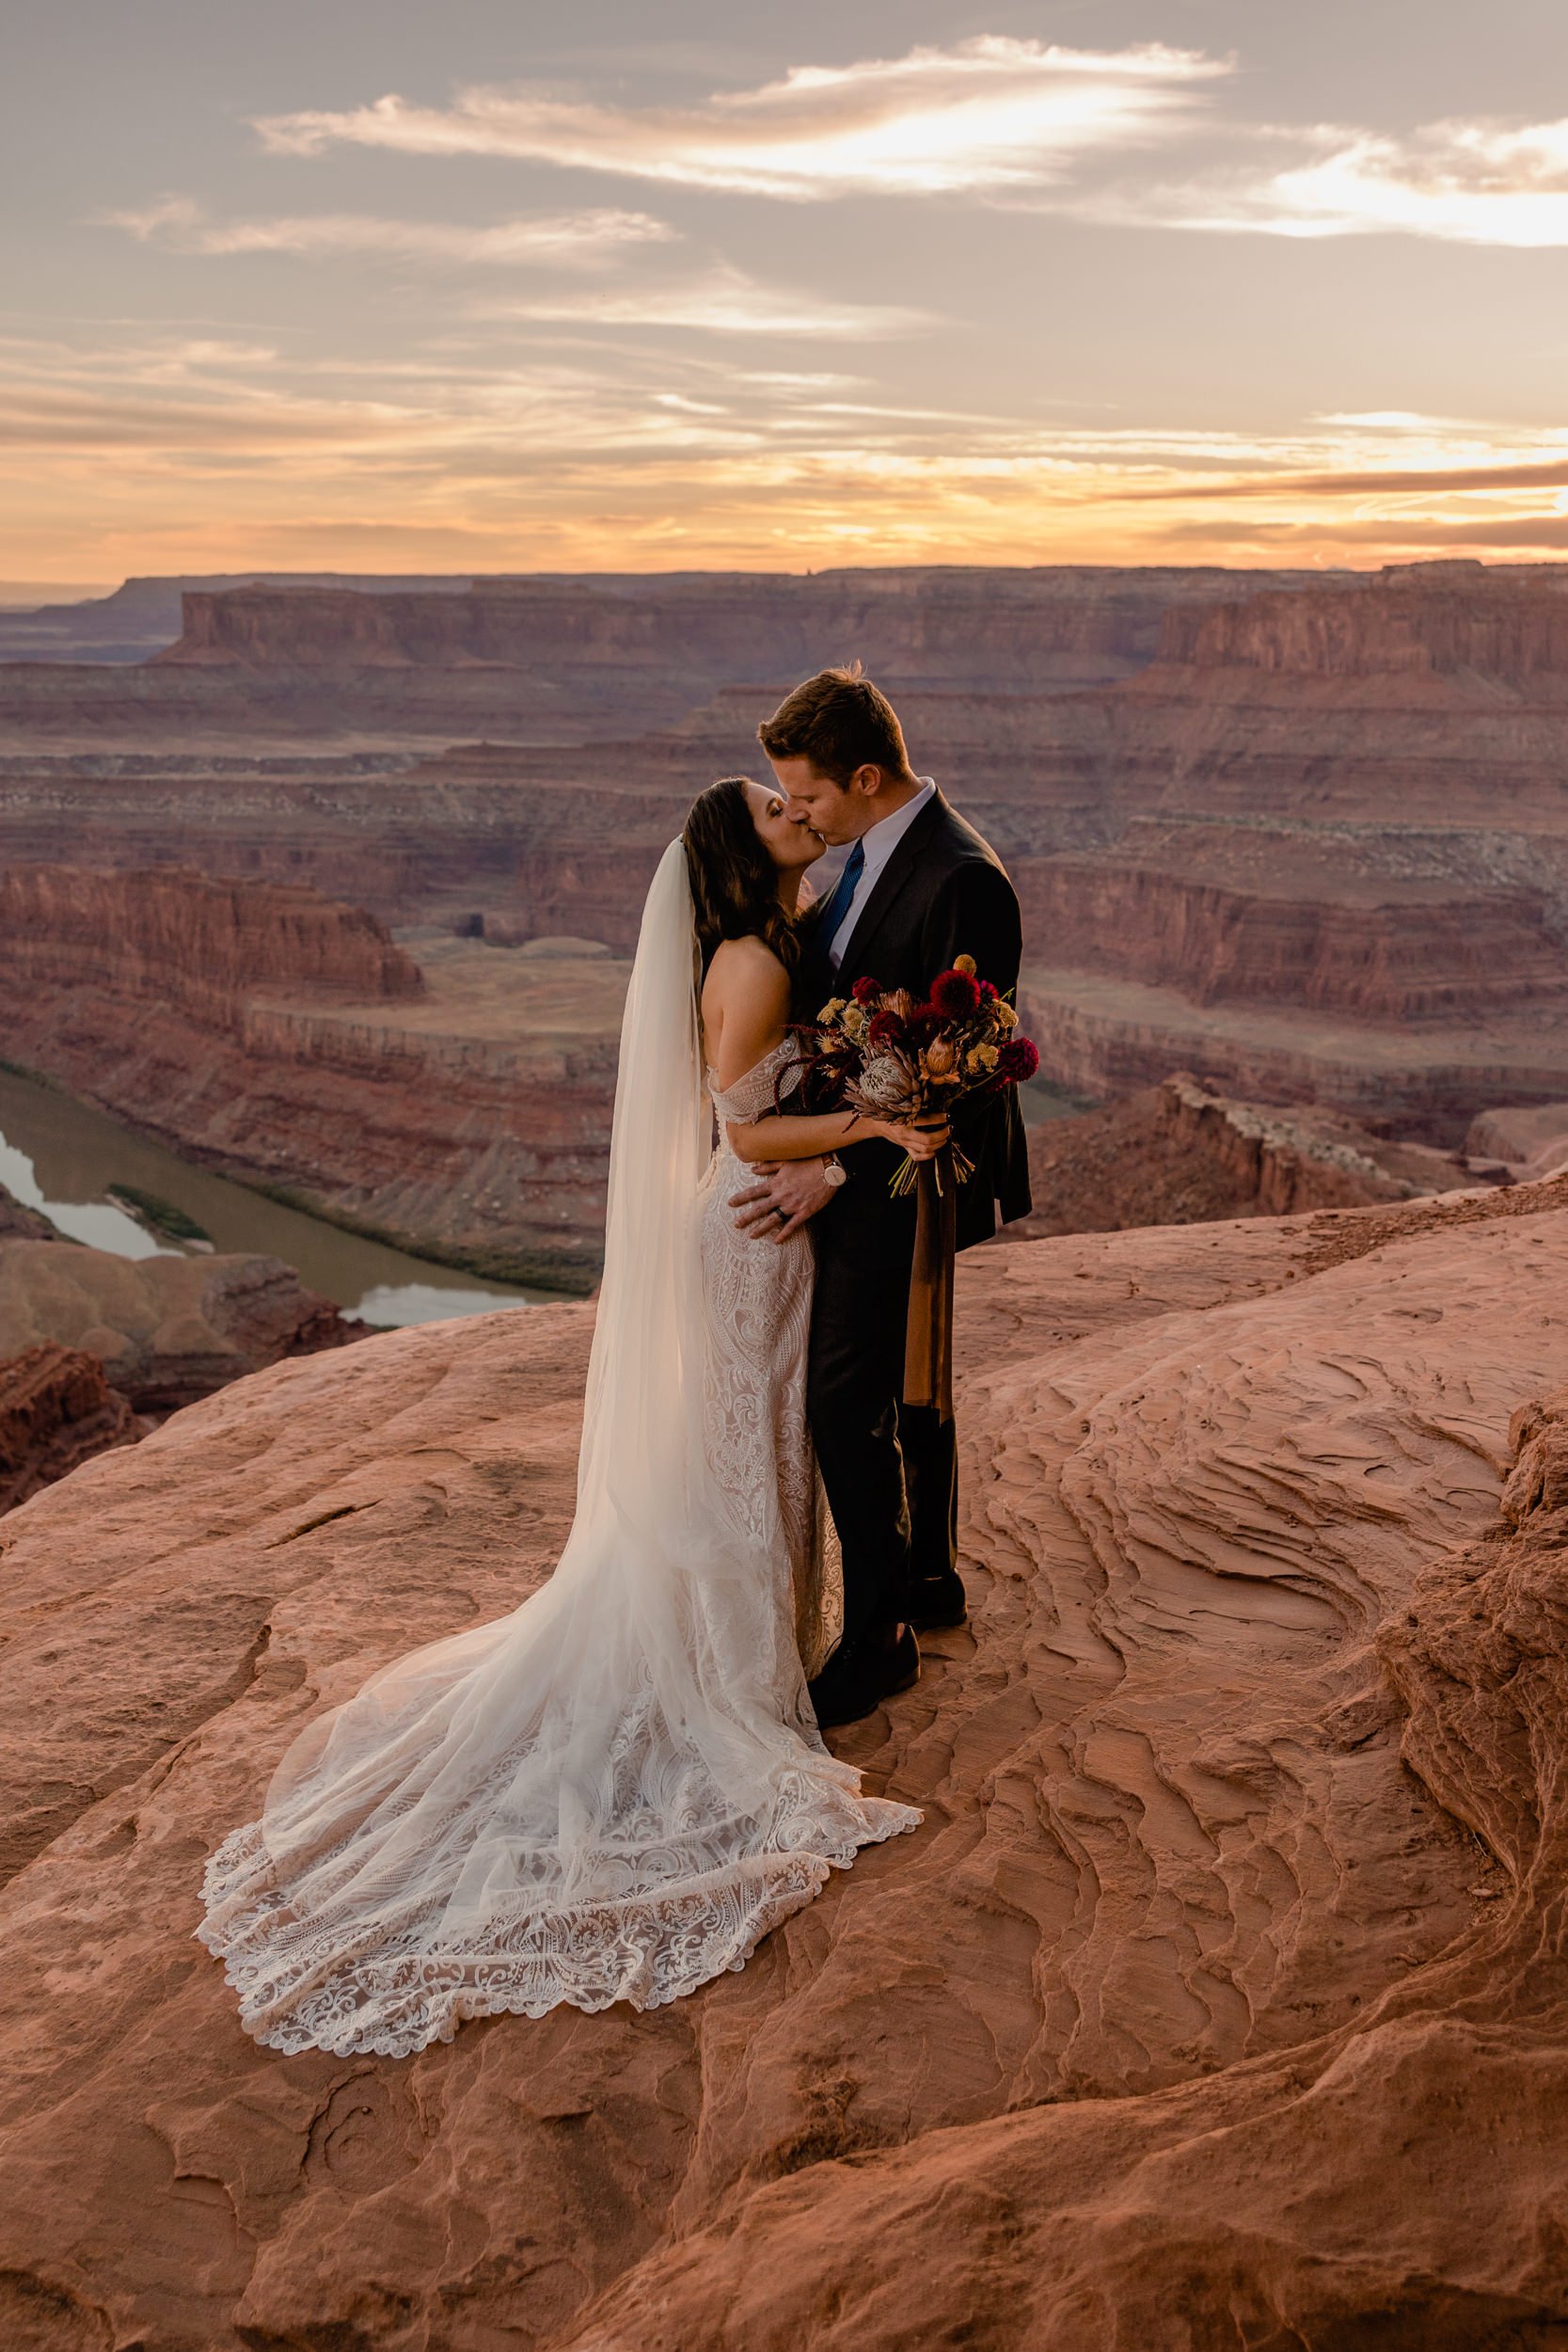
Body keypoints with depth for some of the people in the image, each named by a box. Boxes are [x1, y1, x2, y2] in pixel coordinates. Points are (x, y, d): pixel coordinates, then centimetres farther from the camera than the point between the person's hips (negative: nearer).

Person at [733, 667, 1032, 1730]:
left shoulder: (964, 882, -25)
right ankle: (930, 1580, 40)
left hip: (897, 1182, -10)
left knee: (849, 1405, -2)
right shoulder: (874, 850, 5)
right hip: (867, 1160, 10)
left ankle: (879, 1639, 15)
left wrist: (834, 1169, -24)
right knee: (908, 1382, 22)